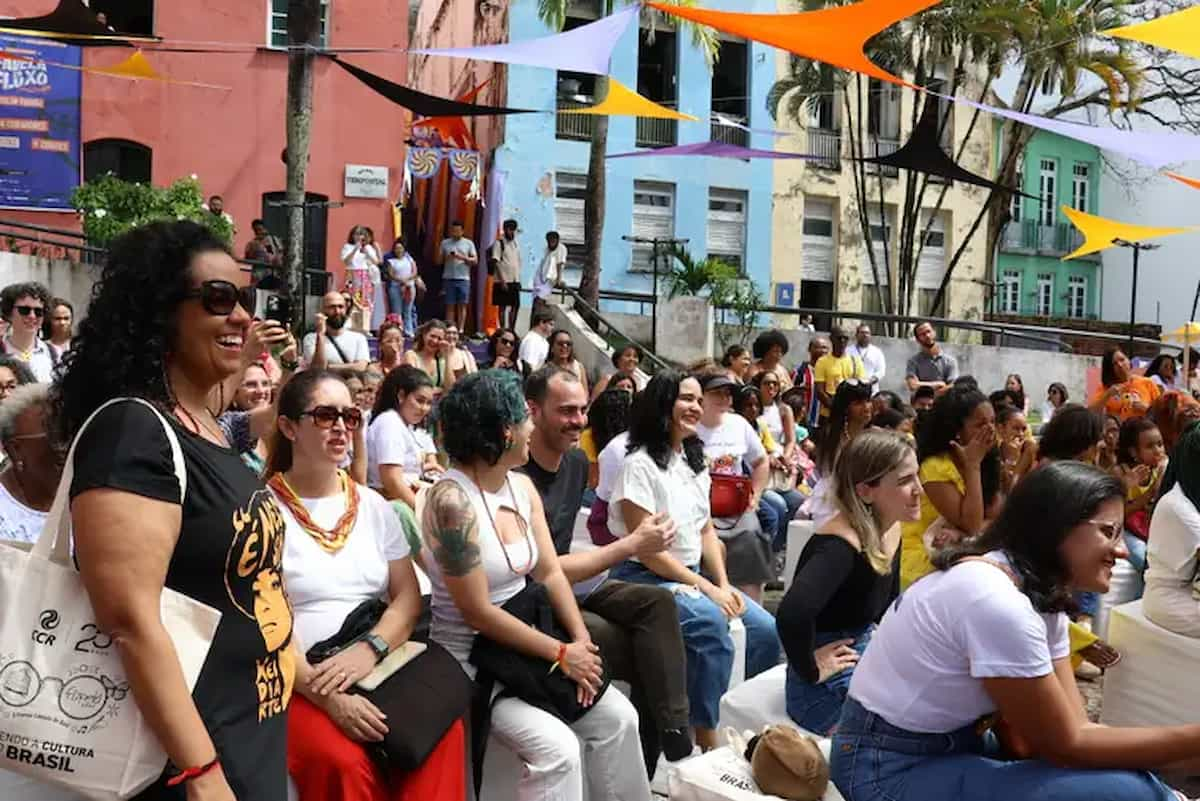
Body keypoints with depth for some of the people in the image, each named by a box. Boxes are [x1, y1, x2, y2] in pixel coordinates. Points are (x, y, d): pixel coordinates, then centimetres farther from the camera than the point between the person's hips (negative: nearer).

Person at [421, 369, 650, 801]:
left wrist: (581, 641, -11)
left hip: (523, 641, 8)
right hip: (471, 657, -8)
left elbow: (551, 573, 4)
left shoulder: (522, 486, 3)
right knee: (558, 748, -23)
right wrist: (561, 653, -16)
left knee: (617, 716, -2)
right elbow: (479, 612, -22)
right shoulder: (452, 501, -23)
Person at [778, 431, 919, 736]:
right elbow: (792, 614, -45)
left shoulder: (890, 531, 1)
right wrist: (810, 671, -30)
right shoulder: (840, 545, -26)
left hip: (870, 663, 9)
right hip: (830, 687, -9)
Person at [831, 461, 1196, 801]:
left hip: (952, 745, 9)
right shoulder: (997, 603, -26)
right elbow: (1067, 745, -18)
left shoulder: (1043, 595, 3)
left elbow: (1071, 727, -3)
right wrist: (1192, 738, -17)